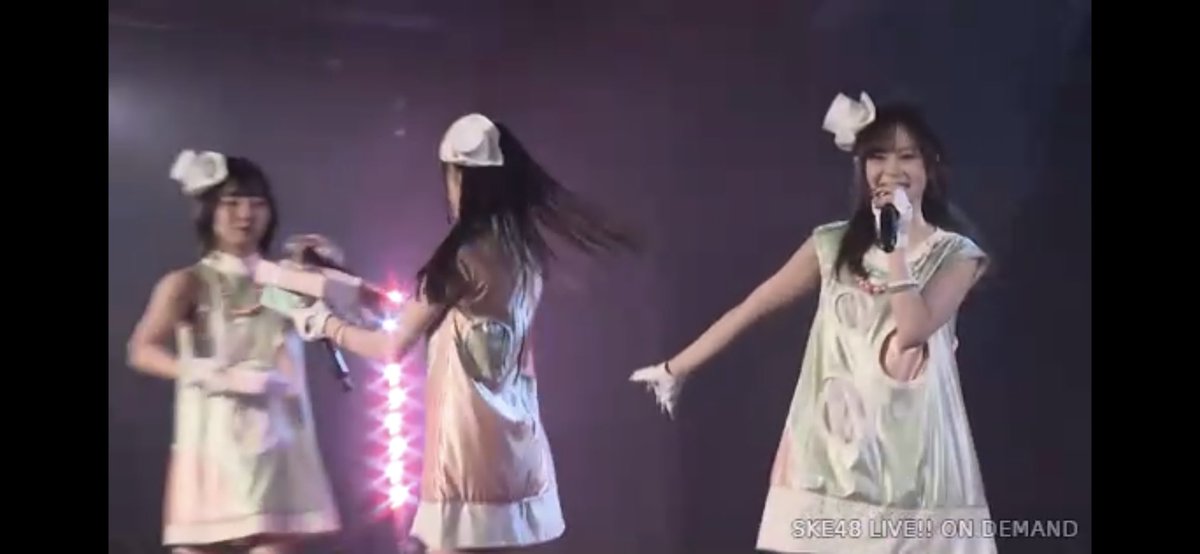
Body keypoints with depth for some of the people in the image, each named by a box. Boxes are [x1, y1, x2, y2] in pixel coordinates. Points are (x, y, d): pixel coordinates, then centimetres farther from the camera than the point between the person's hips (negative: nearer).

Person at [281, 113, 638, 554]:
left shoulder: (463, 257, -14)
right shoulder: (524, 253, 7)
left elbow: (394, 347, -4)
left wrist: (327, 324, 12)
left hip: (469, 439, -8)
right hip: (516, 442, 8)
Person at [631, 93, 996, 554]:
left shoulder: (955, 254, 0)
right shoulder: (834, 244, 5)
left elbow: (912, 331, -17)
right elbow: (752, 307, 7)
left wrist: (896, 243, -15)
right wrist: (676, 369, 9)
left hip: (910, 449, -1)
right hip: (834, 445, 1)